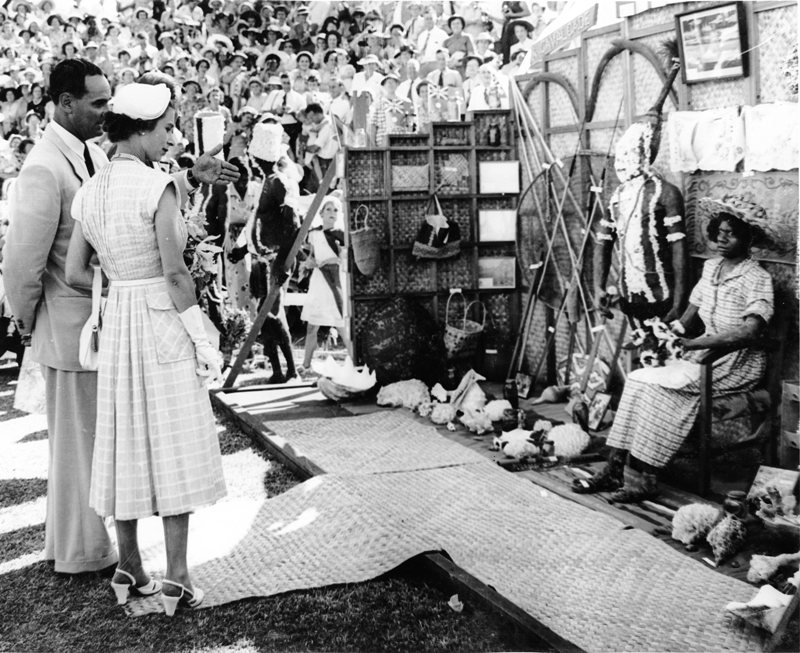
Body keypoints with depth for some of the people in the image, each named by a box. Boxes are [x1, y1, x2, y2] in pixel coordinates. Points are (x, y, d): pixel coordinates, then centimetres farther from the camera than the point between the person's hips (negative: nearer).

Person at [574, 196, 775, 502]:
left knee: (658, 385, -26)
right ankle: (616, 469, -16)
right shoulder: (711, 267, 12)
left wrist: (695, 343, -27)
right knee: (637, 379, -16)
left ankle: (642, 478, -19)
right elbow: (687, 318, 13)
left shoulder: (757, 278, -11)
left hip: (737, 362, -7)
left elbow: (750, 330, -27)